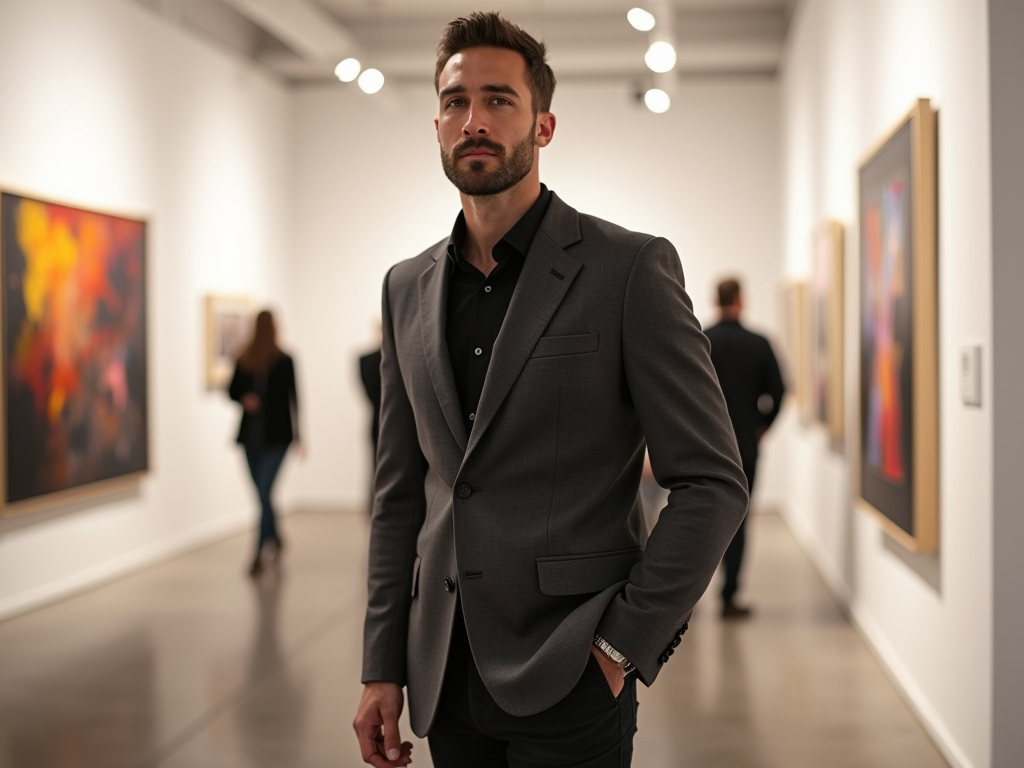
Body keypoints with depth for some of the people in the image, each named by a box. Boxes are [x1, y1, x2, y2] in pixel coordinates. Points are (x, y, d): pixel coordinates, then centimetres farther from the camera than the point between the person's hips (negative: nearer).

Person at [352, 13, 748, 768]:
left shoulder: (630, 268, -7)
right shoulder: (408, 288, 9)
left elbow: (713, 483, -9)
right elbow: (400, 495, 12)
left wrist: (624, 643, -12)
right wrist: (382, 669, 8)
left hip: (569, 678, -5)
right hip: (446, 674, 5)